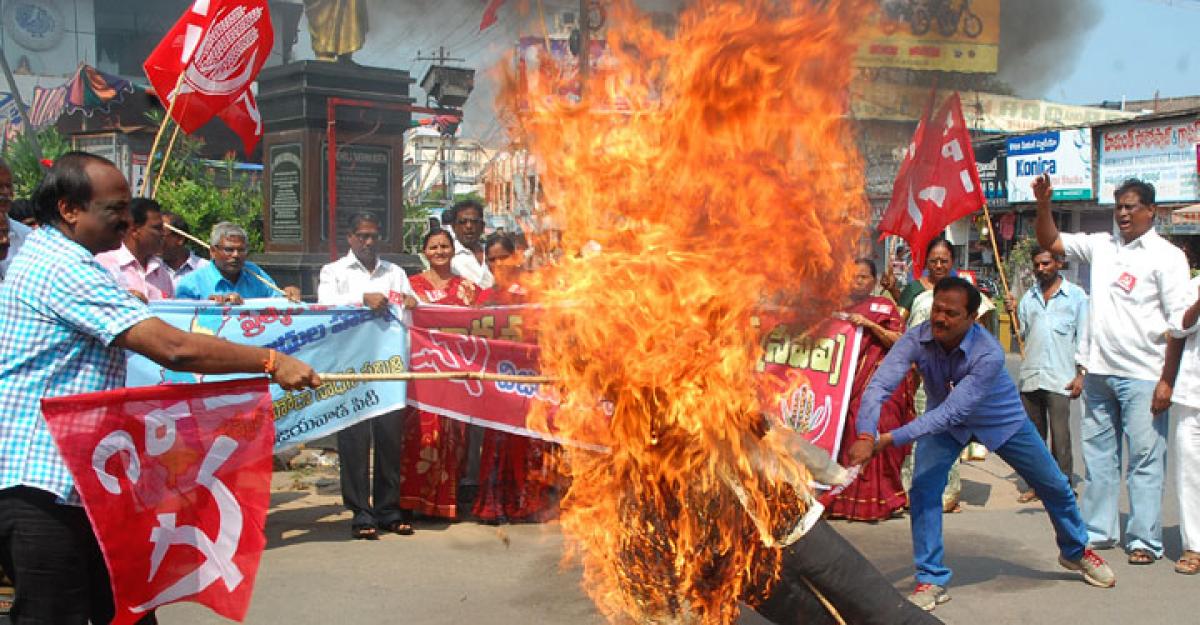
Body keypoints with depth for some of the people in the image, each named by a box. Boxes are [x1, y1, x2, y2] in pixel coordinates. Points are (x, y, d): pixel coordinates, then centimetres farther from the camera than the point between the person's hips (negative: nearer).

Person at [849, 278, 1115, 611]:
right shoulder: (916, 340, -32)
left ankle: (1076, 551, 42)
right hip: (944, 421, 1)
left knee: (1055, 486, 11)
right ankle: (931, 580, -5)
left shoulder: (989, 354, -39)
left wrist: (890, 439, -50)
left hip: (1002, 420, -1)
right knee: (923, 487, -18)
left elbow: (951, 412, -44)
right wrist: (866, 436, -59)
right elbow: (879, 385, -41)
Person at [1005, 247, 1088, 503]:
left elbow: (1083, 336, 1)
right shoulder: (1029, 297, 15)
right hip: (1030, 376, 5)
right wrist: (1014, 313, -2)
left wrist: (1081, 373, -6)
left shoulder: (1076, 295, 3)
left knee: (1060, 436, -5)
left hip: (1060, 379, -5)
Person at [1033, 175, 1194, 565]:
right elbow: (1050, 242, 18)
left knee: (1145, 459, -1)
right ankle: (1098, 531, 21)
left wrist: (1168, 380, -13)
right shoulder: (1101, 246, 11)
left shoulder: (1167, 256, -4)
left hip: (1142, 376, -5)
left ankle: (1145, 539, 7)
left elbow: (1179, 323, -8)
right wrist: (1044, 204, 1)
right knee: (1098, 454, 11)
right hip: (1099, 372, 6)